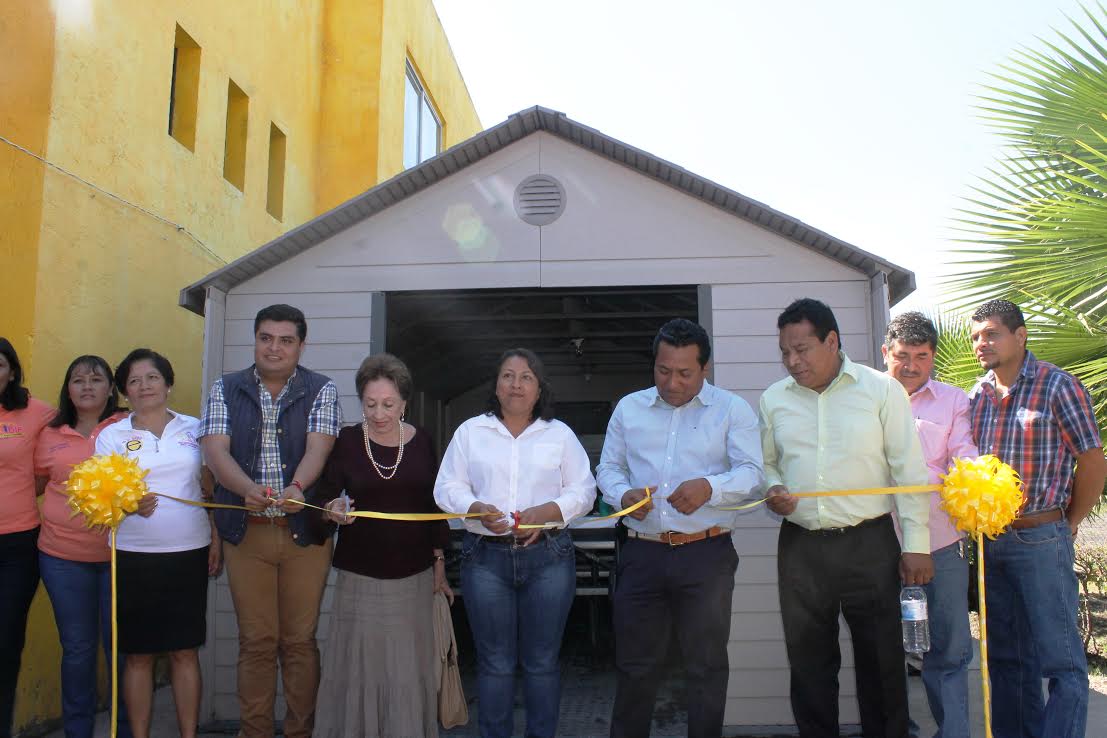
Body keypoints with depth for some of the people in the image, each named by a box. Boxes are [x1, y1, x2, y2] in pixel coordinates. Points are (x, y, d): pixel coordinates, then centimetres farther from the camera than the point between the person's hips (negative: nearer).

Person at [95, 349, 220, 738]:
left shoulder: (194, 428, 7)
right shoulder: (111, 435, 4)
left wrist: (216, 538, 4)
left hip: (190, 553, 1)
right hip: (134, 556, -1)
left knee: (185, 651, 6)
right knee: (139, 655, 6)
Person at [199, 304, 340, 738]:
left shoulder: (321, 391, 3)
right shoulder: (225, 390, 7)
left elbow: (317, 449, -10)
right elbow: (215, 450, -6)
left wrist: (295, 487, -32)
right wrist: (250, 490, -25)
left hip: (304, 531, -1)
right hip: (247, 532, 1)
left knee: (300, 640, 5)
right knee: (255, 641, 6)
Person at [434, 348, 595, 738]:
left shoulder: (560, 433, 7)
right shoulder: (470, 431, 7)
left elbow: (583, 490, 3)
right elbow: (447, 488, 4)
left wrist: (546, 511, -14)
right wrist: (476, 508, -16)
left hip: (548, 557, 0)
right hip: (486, 556, 0)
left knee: (542, 661, 8)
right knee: (494, 662, 7)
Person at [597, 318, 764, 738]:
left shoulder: (731, 409, 2)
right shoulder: (629, 408, 11)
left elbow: (751, 472, -7)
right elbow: (607, 468, 14)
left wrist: (709, 488, -27)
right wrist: (623, 495, -8)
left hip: (706, 553, -2)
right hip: (641, 552, 2)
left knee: (707, 664, 8)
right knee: (634, 663, 10)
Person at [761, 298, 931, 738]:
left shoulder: (882, 390, -2)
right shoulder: (774, 399, 7)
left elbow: (909, 471, -2)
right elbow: (766, 464, 17)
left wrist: (916, 544, -5)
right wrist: (772, 490, -5)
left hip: (870, 544, -3)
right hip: (800, 548, 3)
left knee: (881, 659, 7)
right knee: (808, 660, 11)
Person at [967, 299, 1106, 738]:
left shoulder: (1057, 386, -7)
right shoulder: (978, 396, 9)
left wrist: (1069, 526, 2)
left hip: (1040, 538, -6)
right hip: (990, 539, 6)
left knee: (1061, 659, -1)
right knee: (1006, 654, 15)